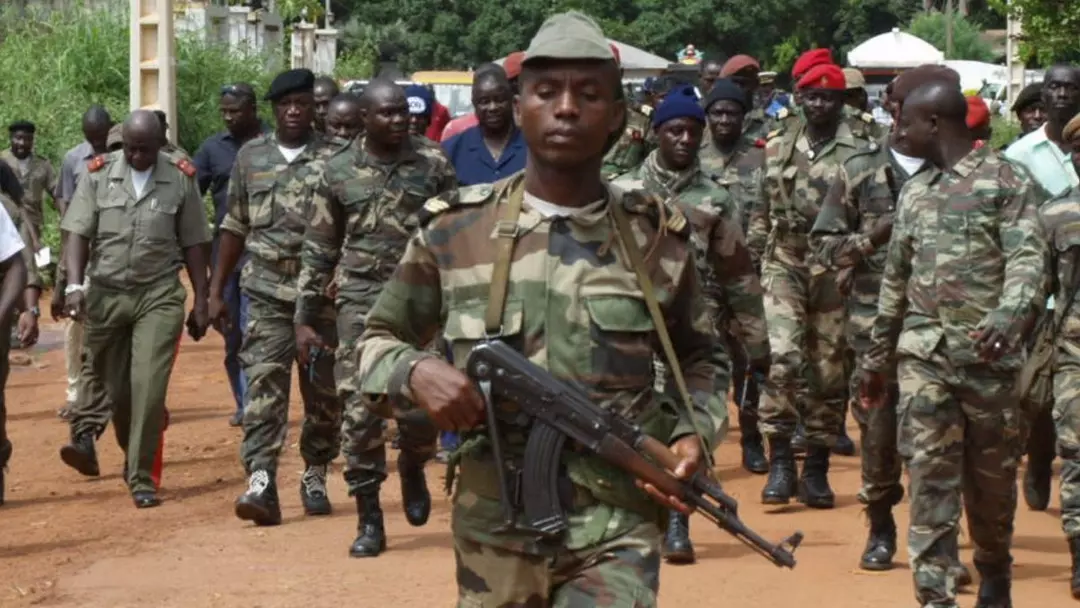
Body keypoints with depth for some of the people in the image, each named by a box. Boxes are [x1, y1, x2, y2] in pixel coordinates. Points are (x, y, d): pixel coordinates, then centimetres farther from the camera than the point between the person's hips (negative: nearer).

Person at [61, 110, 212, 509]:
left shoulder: (180, 179, 0)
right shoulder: (99, 175, 1)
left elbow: (193, 245, 4)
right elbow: (78, 233, -1)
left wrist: (200, 303, 3)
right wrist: (75, 285, -15)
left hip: (159, 295, -2)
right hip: (107, 294, 2)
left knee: (149, 386, -10)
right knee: (116, 389, 9)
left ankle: (141, 478, -5)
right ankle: (133, 455, 33)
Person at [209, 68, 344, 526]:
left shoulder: (334, 159, 1)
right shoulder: (251, 156, 9)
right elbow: (235, 227, 14)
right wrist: (216, 290, 12)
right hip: (267, 295, 1)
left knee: (323, 393, 7)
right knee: (263, 386, -11)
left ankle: (315, 476, 24)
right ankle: (261, 483, -17)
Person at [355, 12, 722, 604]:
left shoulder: (654, 238, 2)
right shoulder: (454, 229, 0)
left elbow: (696, 359, 17)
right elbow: (377, 339, 11)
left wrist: (693, 433, -2)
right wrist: (414, 372, -11)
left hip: (615, 531, -1)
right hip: (494, 530, 1)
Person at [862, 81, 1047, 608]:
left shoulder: (1006, 181, -2)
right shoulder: (914, 192, 15)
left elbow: (1028, 259, -13)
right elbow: (895, 280, 21)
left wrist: (1008, 315, -32)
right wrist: (876, 359, 22)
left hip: (989, 354, -4)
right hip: (924, 354, 4)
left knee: (992, 480, 8)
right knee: (929, 477, -6)